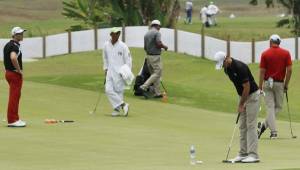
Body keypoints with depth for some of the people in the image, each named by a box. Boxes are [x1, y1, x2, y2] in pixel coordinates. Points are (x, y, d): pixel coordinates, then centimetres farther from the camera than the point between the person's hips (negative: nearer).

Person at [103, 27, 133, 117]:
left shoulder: (123, 46, -6)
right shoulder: (106, 45, 7)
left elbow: (128, 60, -3)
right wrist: (105, 69, 16)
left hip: (120, 72, -4)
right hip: (110, 72, 4)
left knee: (119, 91, -5)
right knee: (108, 89, -8)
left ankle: (117, 109, 5)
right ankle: (123, 105, -4)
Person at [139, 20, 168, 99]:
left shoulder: (146, 34, 13)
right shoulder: (157, 33, -10)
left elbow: (145, 47, 15)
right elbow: (159, 43, -23)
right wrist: (165, 46, -4)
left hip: (148, 56, 8)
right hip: (155, 56, -8)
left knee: (154, 74, 12)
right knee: (157, 73, -7)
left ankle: (157, 93, 12)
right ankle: (144, 87, -18)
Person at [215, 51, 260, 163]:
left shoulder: (239, 67, -26)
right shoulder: (227, 69, 2)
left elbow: (247, 87, -23)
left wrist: (241, 104, -16)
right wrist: (241, 102, 9)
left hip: (252, 95, -9)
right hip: (243, 95, 9)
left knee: (250, 125, -11)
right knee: (242, 126, 7)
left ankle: (253, 155, -11)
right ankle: (243, 153, 10)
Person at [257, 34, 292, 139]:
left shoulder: (265, 54, -3)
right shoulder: (286, 53, -2)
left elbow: (262, 71, -5)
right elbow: (289, 70, -6)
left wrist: (260, 87, -1)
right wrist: (286, 84, 3)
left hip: (267, 83, 0)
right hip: (279, 83, 0)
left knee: (270, 107, 1)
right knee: (278, 107, 15)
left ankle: (273, 132, -7)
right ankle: (264, 125, 4)